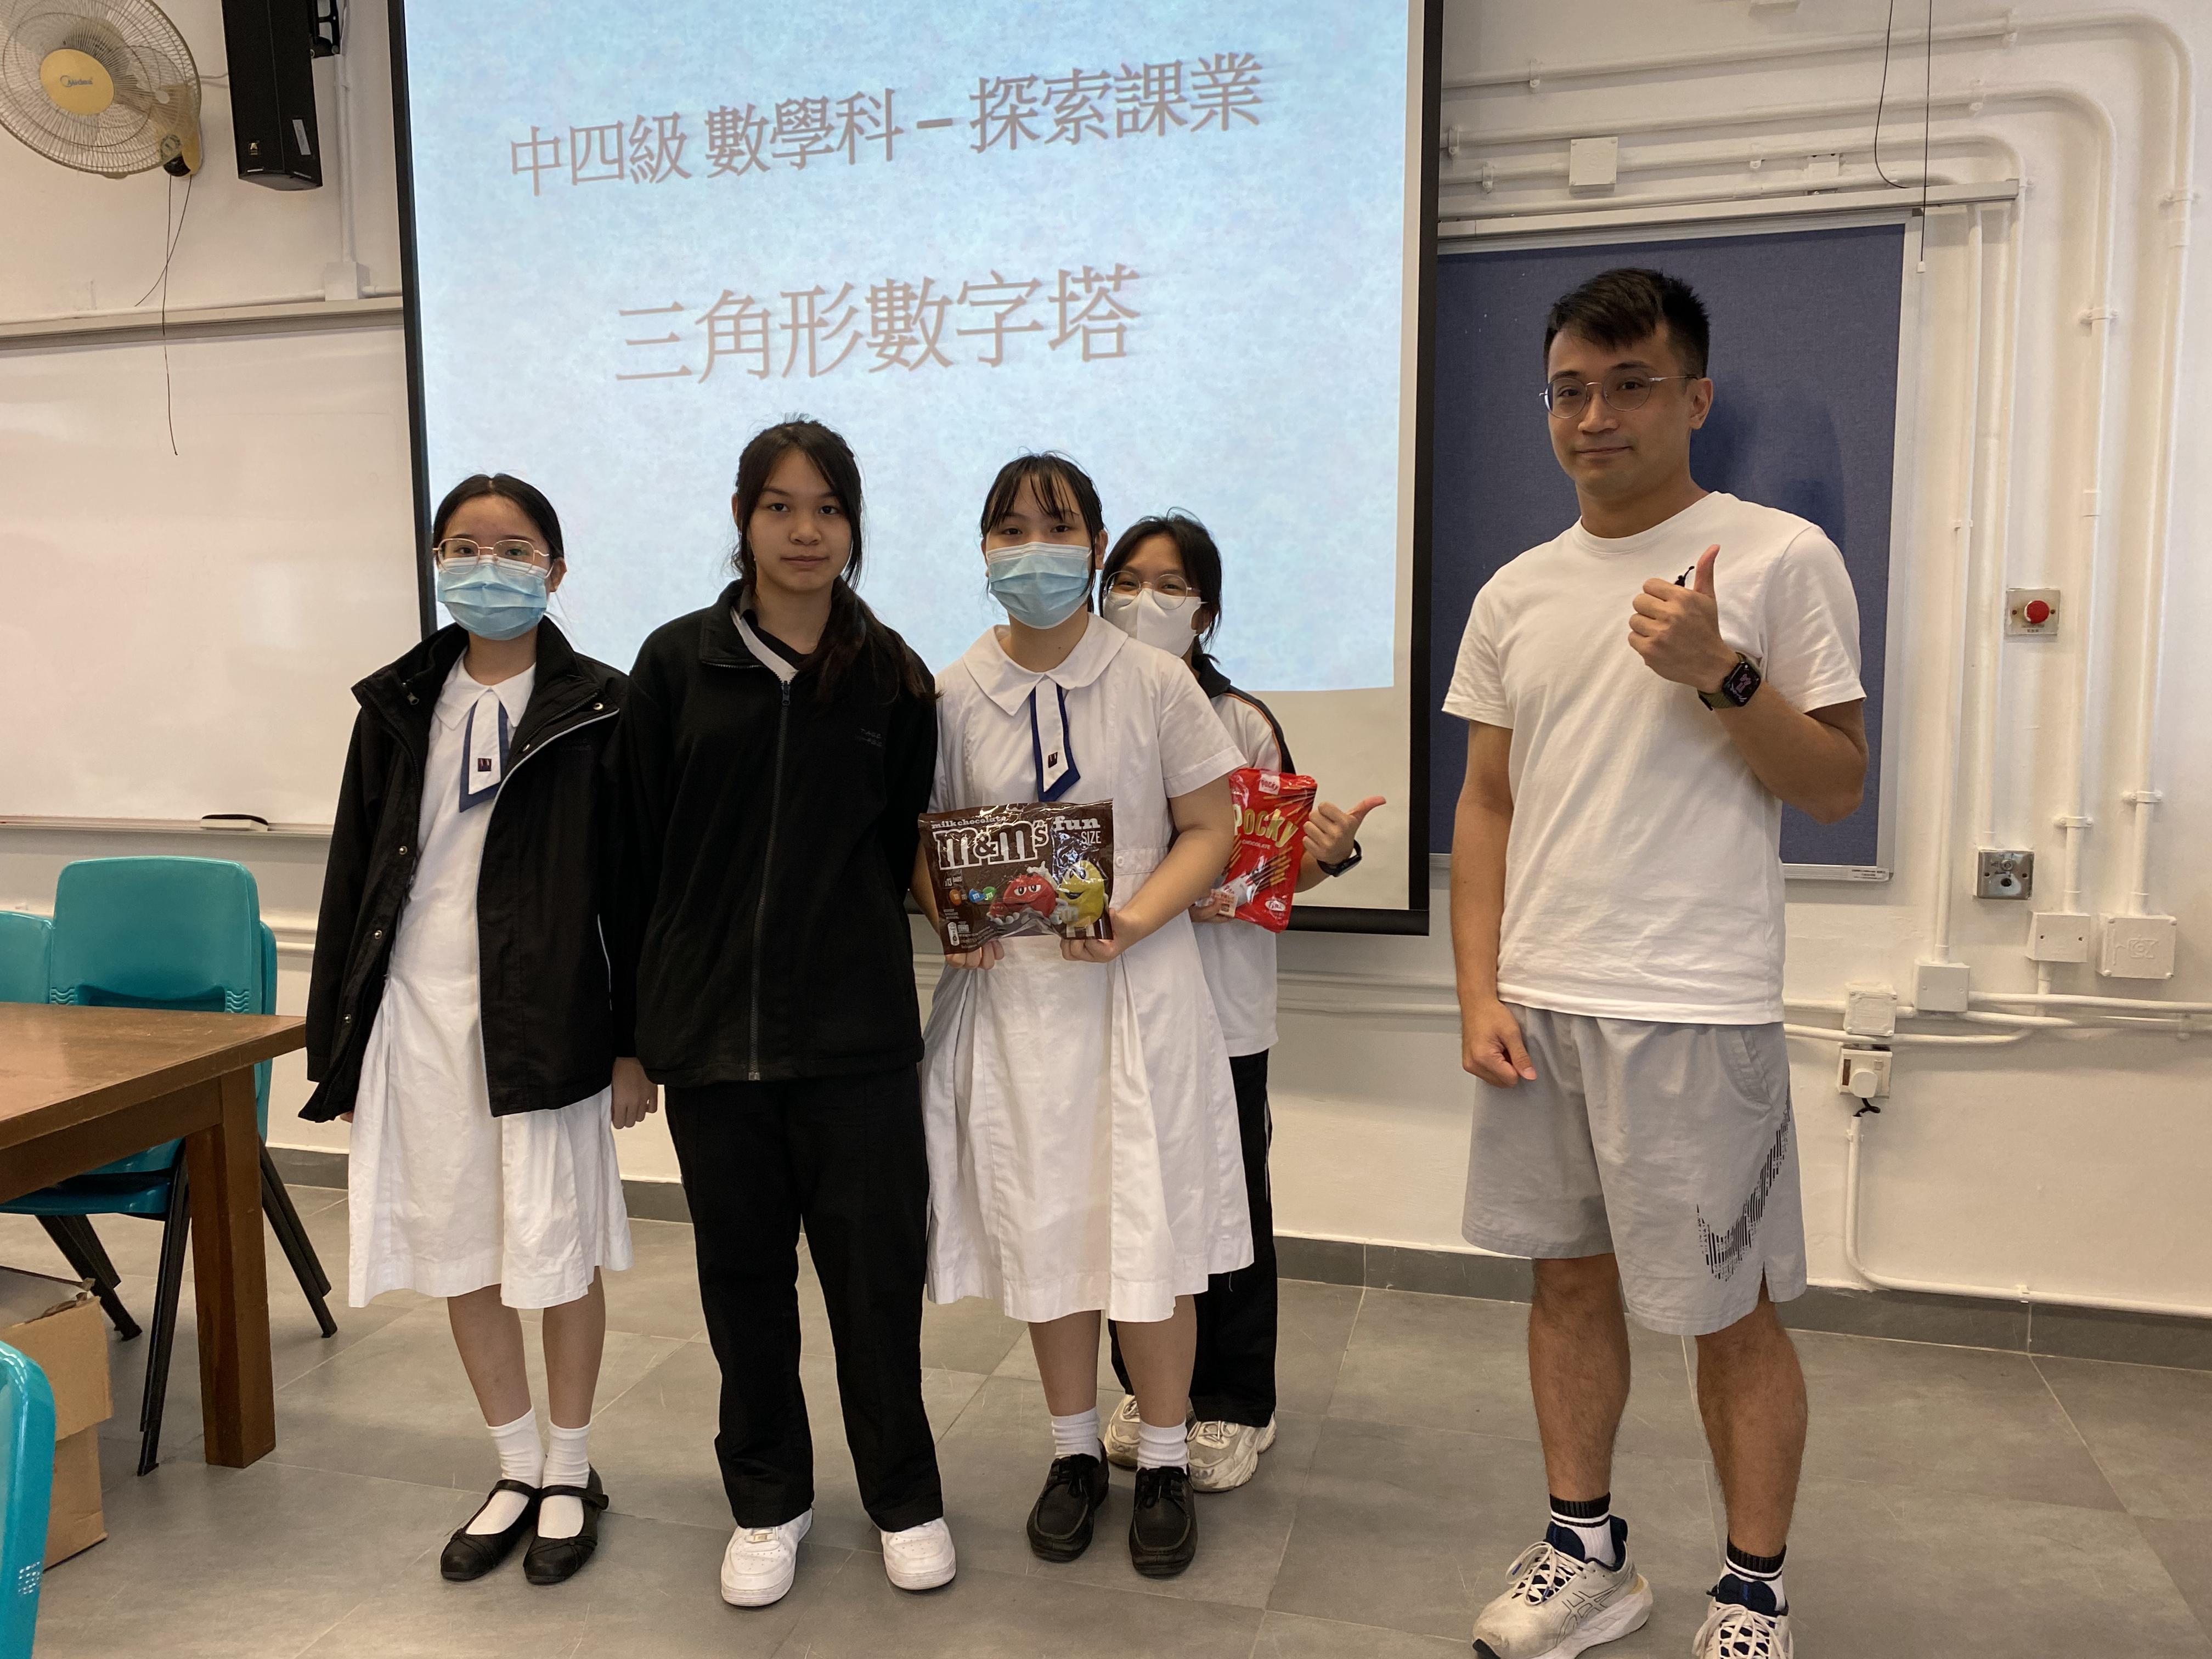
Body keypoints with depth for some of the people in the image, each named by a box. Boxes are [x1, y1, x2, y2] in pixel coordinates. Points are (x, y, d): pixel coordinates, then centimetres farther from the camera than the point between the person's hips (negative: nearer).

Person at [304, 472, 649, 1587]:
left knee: (557, 1252, 6)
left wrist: (635, 1044, -7)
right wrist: (337, 1036, 7)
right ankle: (517, 1472, 32)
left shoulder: (596, 708, -3)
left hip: (544, 1013, -4)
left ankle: (571, 1475, 27)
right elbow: (355, 871, 10)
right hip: (418, 1009, 4)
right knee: (458, 1253, 13)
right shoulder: (398, 706, 9)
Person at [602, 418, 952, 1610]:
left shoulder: (891, 676, 3)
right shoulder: (678, 663, 2)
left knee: (876, 1265, 6)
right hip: (709, 1024, 1)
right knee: (742, 1269, 13)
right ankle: (767, 1501, 33)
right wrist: (635, 1021, 3)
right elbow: (638, 853, 3)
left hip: (855, 1031, 0)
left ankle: (905, 1497, 28)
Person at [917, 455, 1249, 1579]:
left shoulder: (1155, 683, -2)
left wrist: (1135, 920, -16)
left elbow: (1207, 830, -1)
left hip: (1140, 986, -2)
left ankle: (1163, 1461, 24)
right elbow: (925, 839, 8)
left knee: (1151, 1225, 3)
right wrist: (950, 915, -13)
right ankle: (1074, 1451, 31)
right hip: (1010, 990, 2)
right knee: (1042, 1226, 10)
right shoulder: (951, 695, 3)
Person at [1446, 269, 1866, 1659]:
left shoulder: (1780, 558, -4)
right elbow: (1487, 805, 11)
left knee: (1731, 1312, 6)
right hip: (1539, 1003, 5)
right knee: (1572, 1278, 14)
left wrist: (1719, 673, -19)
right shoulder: (1517, 594, 10)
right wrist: (1481, 994, 4)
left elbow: (1838, 785, -4)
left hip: (1694, 1011, -4)